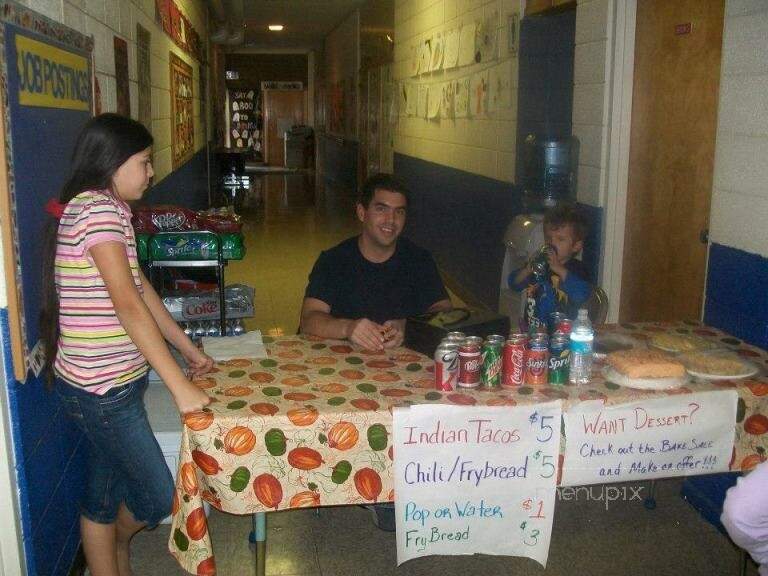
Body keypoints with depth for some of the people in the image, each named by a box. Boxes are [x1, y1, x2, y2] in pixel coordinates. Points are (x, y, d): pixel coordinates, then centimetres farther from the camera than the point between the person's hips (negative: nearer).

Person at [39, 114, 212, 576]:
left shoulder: (108, 209, 13)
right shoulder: (97, 209, -19)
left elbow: (142, 288, 17)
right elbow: (128, 305, -25)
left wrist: (188, 348, 18)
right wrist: (179, 385, -25)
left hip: (110, 382, 10)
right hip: (101, 388, -10)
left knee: (107, 492, 20)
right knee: (160, 498, 5)